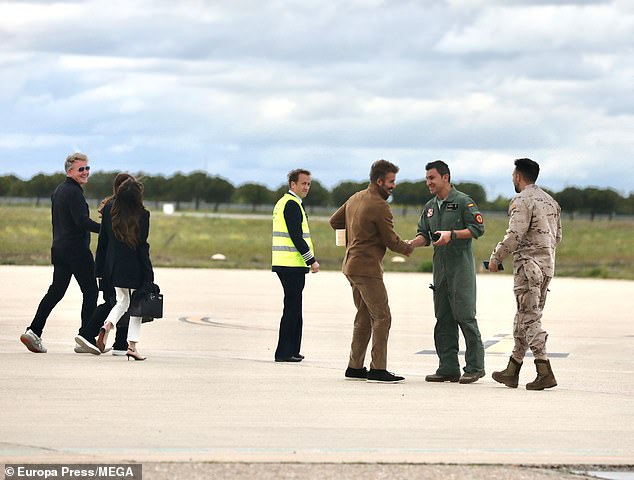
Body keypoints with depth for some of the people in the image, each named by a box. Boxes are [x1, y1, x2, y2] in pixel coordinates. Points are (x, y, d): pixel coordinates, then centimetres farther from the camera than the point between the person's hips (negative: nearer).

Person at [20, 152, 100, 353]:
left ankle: (34, 331, 1)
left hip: (59, 248, 9)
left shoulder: (58, 191, 16)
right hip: (77, 250, -9)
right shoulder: (74, 192, -15)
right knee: (90, 291, 1)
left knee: (56, 291, 10)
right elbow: (82, 221, -25)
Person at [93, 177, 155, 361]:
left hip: (114, 266, 4)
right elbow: (142, 246, -12)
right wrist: (148, 275, -6)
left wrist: (99, 269, 10)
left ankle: (106, 326, -5)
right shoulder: (142, 215, -15)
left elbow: (102, 240, 3)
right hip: (135, 267, -4)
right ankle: (132, 344, 4)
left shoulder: (108, 210, -3)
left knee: (122, 300, 22)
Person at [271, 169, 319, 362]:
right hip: (292, 264, -10)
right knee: (292, 308, -7)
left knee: (293, 308, 14)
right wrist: (312, 260, -15)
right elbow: (296, 237, -19)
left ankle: (292, 350, 19)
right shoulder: (292, 204, -13)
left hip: (284, 264, 10)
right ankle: (284, 352, -7)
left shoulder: (282, 202, 19)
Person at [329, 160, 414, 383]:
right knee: (382, 317, -8)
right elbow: (391, 241, -12)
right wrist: (409, 248, 7)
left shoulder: (355, 199, 12)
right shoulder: (379, 206, -16)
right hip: (367, 268, -10)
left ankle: (355, 367, 15)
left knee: (364, 317, 14)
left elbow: (334, 221, 22)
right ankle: (378, 369, -11)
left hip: (352, 266, 10)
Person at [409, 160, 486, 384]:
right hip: (440, 269, 7)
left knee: (465, 316, -9)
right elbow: (424, 234, 17)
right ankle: (448, 368, 10)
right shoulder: (430, 207, 17)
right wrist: (411, 244, -3)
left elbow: (478, 229, -10)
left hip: (461, 267, -7)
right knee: (443, 319, 6)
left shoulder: (463, 202, -5)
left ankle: (474, 367, -4)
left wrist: (452, 234, -18)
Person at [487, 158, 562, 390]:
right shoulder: (550, 201, 16)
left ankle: (545, 373, -15)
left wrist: (496, 258, -6)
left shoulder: (522, 201, -11)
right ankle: (511, 372, 19)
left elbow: (514, 236, -18)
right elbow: (557, 237, 18)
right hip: (547, 265, 9)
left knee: (530, 319, -7)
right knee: (524, 318, 14)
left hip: (528, 266, -9)